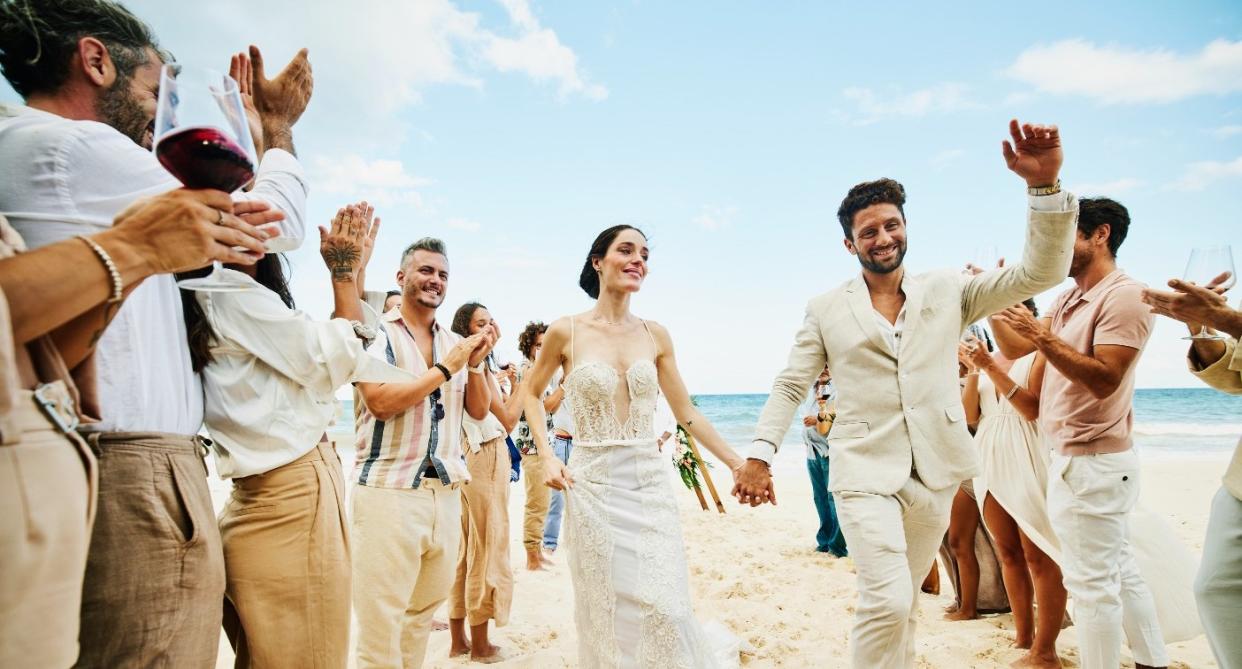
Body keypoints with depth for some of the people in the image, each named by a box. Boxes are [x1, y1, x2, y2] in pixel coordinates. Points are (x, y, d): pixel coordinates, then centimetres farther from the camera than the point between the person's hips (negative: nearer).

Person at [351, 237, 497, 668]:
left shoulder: (455, 343, 13)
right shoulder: (378, 333, -2)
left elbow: (479, 411, 12)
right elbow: (380, 401, -15)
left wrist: (476, 363, -4)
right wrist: (446, 368, -14)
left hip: (446, 491, 5)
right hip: (389, 488, -5)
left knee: (423, 614, 14)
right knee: (380, 623, -1)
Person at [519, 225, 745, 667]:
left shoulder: (655, 335, 4)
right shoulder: (567, 331, -3)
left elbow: (686, 412, 9)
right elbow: (531, 393, 10)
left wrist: (738, 463, 7)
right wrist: (548, 457, -2)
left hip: (650, 482, 2)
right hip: (593, 484, -2)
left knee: (664, 609, -1)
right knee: (608, 612, 6)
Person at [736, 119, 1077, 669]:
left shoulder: (948, 292, 7)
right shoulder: (826, 310, 4)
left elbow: (1040, 272, 0)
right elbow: (790, 386, 4)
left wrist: (1043, 185, -14)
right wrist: (760, 454, -6)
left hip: (934, 474, 3)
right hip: (865, 472, -2)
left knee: (903, 603, 16)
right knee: (887, 602, -17)